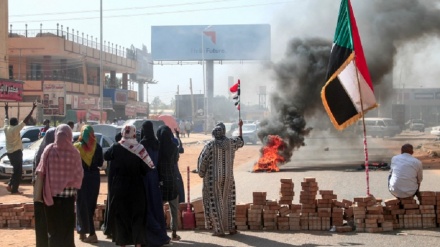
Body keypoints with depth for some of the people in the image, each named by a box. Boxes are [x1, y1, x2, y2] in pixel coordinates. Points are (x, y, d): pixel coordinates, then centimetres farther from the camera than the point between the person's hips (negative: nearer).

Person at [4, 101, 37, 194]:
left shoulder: (6, 128, 3)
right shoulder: (16, 129, -13)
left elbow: (6, 118, 21)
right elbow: (26, 119, -17)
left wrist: (6, 109, 36)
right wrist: (33, 109, -16)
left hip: (9, 152, 7)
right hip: (16, 152, -7)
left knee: (15, 170, 20)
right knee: (18, 171, -1)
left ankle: (10, 185, 9)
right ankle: (14, 189, -3)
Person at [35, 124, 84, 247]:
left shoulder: (48, 150, -9)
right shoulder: (74, 152, -10)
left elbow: (40, 172, -5)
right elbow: (79, 175, -8)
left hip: (51, 194, 1)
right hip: (68, 194, -1)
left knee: (53, 226, 12)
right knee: (67, 226, 11)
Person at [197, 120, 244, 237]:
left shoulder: (210, 145, -13)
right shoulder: (230, 142, -4)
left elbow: (202, 160, -14)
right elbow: (240, 141, 19)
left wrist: (201, 173, 3)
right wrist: (240, 127, 32)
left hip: (213, 178, -3)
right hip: (228, 177, 3)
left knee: (215, 203, 5)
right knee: (228, 201, 15)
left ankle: (219, 229, 4)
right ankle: (231, 228, 18)